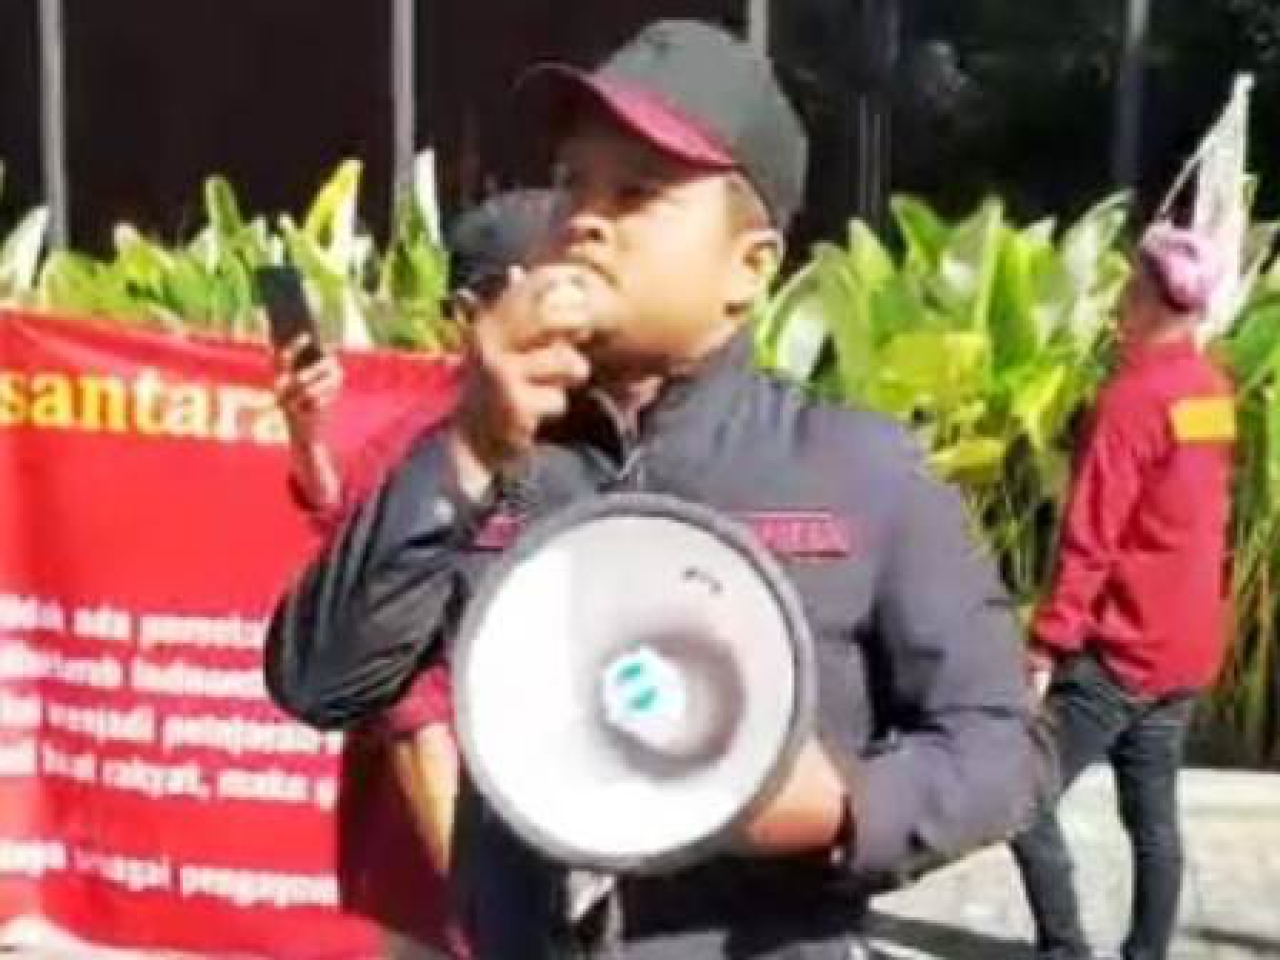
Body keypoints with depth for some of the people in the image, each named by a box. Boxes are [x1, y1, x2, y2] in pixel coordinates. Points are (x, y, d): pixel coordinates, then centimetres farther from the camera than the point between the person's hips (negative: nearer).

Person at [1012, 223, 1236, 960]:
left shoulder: (1133, 397, -16)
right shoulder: (1215, 392, 8)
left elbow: (1090, 540, -19)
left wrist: (1047, 645, -18)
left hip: (1120, 650, -8)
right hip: (1186, 649, 8)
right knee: (1154, 816, 13)